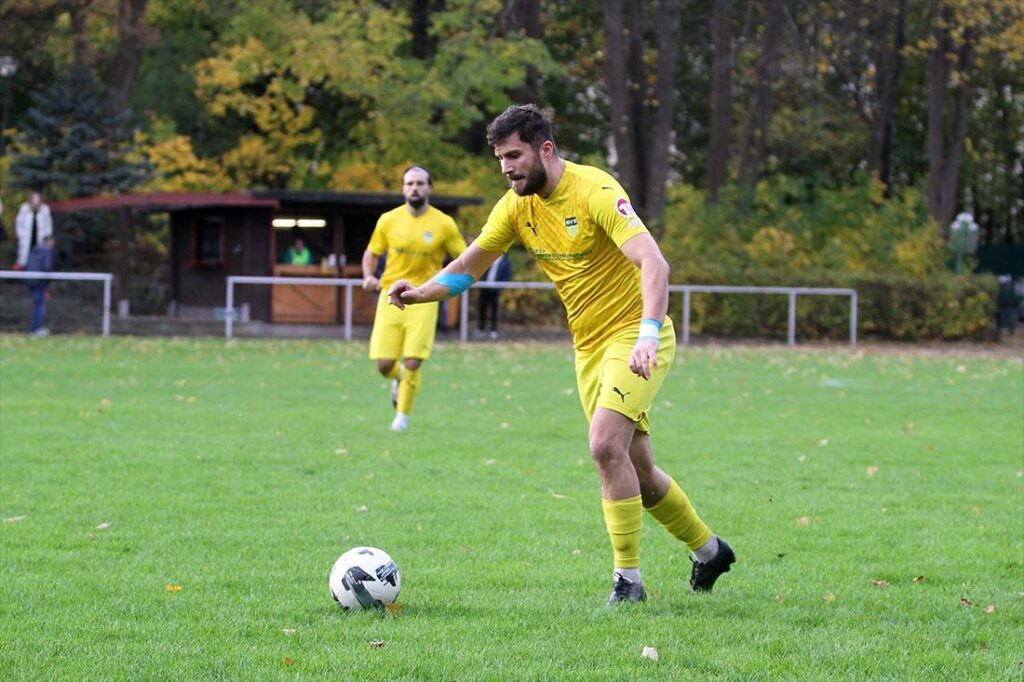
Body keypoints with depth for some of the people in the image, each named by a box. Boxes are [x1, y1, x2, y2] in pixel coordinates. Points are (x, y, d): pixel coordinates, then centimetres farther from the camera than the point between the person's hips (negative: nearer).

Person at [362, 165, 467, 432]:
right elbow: (371, 253, 14)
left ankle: (403, 415, 13)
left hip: (423, 300, -1)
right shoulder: (388, 220, 2)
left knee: (412, 363, -10)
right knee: (384, 364, -4)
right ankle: (399, 378, 34)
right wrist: (368, 276, -6)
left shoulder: (443, 224, -2)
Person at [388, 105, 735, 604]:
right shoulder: (517, 205, 1)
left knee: (605, 445, -24)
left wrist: (648, 334, -45)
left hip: (635, 335, -8)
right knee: (636, 471, 12)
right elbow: (470, 266, 10)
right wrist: (421, 291, -9)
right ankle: (709, 551, 33)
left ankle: (628, 578, -13)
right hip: (588, 346, 8)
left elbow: (653, 263, -31)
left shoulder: (595, 191, -21)